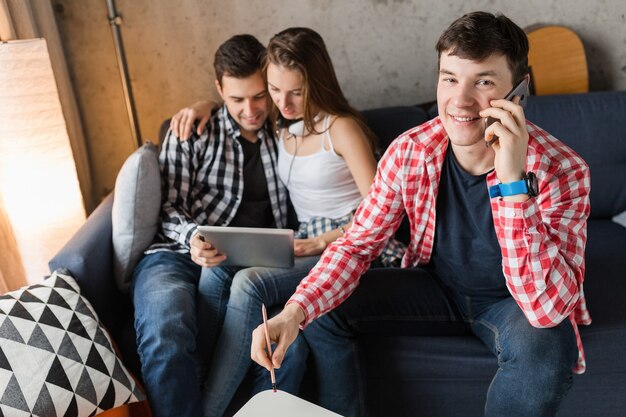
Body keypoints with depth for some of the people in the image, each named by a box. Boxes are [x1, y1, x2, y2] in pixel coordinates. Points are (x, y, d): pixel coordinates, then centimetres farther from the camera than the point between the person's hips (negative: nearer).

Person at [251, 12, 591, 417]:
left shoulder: (560, 169, -27)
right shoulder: (409, 151, -17)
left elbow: (547, 309, -35)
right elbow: (358, 243, -12)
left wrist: (511, 180, -45)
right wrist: (295, 311, -29)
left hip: (513, 301, -2)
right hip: (437, 286, 3)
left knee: (544, 350, -35)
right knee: (322, 311, -11)